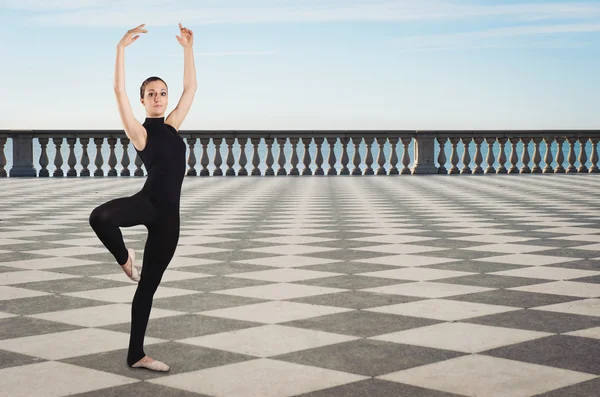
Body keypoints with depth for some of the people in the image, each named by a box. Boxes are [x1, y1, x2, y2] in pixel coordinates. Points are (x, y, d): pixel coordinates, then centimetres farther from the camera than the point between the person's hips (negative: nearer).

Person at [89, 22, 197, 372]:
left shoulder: (172, 126, 16)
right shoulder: (139, 132, 1)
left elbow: (191, 88, 20)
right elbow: (119, 90, -12)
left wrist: (188, 48, 14)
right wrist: (122, 48, -17)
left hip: (168, 214, 4)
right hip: (147, 202, -4)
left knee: (148, 286, 9)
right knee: (100, 217, -38)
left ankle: (136, 355, 18)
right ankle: (126, 259, -6)